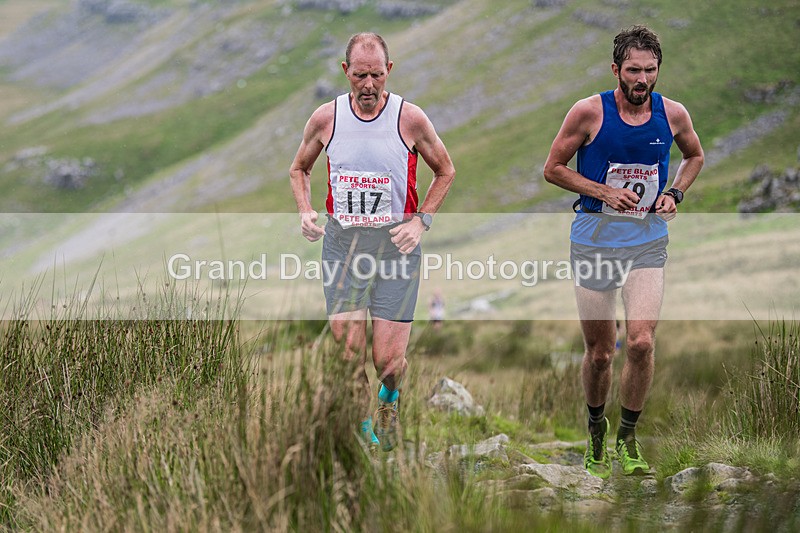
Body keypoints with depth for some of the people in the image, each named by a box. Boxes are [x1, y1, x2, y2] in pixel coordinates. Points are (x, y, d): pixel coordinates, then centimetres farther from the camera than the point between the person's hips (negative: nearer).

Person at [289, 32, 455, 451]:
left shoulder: (410, 118, -6)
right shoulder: (326, 118, -1)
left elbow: (445, 171, 9)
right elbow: (299, 168, 17)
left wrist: (421, 221, -4)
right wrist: (305, 212, -1)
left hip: (396, 244, -2)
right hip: (341, 243, 2)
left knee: (387, 361, -5)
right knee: (347, 352, -3)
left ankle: (388, 400, 28)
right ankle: (364, 428, 19)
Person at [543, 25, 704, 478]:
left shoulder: (673, 114, 0)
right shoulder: (589, 112, -9)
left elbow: (695, 156, 20)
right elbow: (553, 169, -1)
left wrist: (675, 193, 2)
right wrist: (605, 193, -13)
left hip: (649, 241, 1)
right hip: (595, 240, -1)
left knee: (641, 342, -16)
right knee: (600, 353, 5)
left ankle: (629, 437, 2)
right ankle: (597, 429, 32)